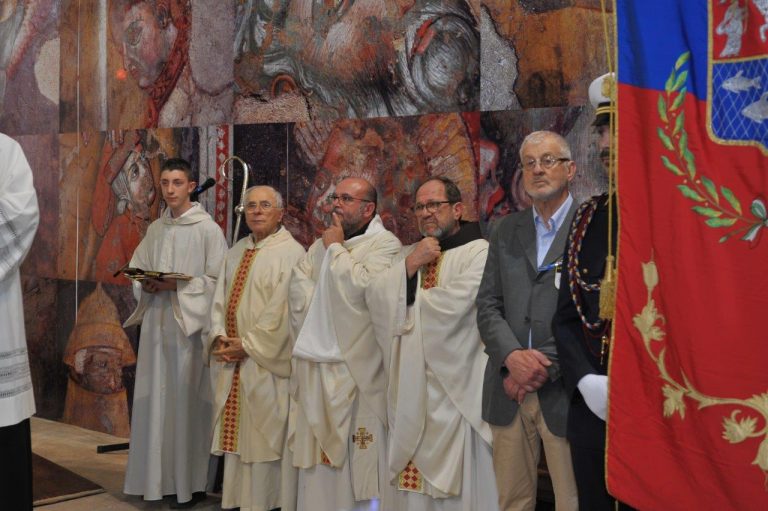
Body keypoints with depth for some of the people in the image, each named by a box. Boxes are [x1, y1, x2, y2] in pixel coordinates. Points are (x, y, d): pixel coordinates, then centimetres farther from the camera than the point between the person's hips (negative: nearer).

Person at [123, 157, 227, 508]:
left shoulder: (207, 228, -5)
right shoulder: (155, 229, 13)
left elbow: (218, 280, -9)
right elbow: (136, 269, 18)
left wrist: (177, 286, -17)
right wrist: (146, 285, -3)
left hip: (190, 323, -6)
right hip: (156, 321, 6)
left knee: (186, 398, -3)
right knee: (156, 398, 7)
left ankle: (191, 481, 6)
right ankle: (160, 476, 17)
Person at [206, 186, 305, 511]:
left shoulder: (291, 253, -10)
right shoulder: (236, 252, 14)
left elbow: (282, 310, -15)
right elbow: (221, 299, 13)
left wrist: (249, 344, -15)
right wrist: (220, 336, -4)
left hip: (267, 362, -7)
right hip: (233, 362, 7)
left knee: (265, 433, -1)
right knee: (236, 431, 10)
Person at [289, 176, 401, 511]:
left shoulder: (385, 245, -5)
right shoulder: (320, 247, 17)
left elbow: (361, 286, -20)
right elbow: (300, 294, 10)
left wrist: (336, 250, -8)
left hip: (356, 368, -6)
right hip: (316, 367, 6)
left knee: (360, 457, -4)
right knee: (320, 456, 9)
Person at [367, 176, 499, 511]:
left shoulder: (479, 251, -6)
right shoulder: (409, 254, 17)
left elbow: (454, 305, -18)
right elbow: (375, 297, 5)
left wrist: (407, 303, 0)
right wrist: (410, 266, -8)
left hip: (454, 384, -6)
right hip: (411, 386, 6)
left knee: (456, 481, -1)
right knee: (414, 477, 7)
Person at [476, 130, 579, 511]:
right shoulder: (505, 231, 14)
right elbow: (488, 305, 8)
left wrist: (546, 368, -12)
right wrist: (512, 356, -9)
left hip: (565, 390, -4)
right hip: (510, 390, 4)